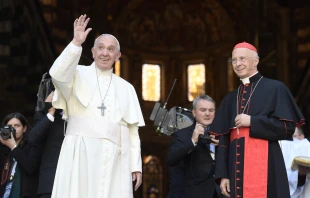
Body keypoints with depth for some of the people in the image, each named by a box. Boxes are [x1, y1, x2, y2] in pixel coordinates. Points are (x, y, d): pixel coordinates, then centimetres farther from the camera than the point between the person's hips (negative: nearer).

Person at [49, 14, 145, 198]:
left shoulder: (126, 88, 18)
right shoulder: (78, 74, 10)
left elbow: (133, 130, 14)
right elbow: (57, 74, -14)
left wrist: (136, 164, 7)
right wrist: (76, 43, -19)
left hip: (115, 159, 3)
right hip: (81, 154, -2)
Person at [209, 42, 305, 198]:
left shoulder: (275, 88, 2)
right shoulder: (230, 99, 18)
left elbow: (287, 127, -6)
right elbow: (224, 139, 15)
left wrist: (251, 122, -12)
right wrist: (222, 174, 6)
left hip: (264, 165, -5)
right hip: (237, 169, 5)